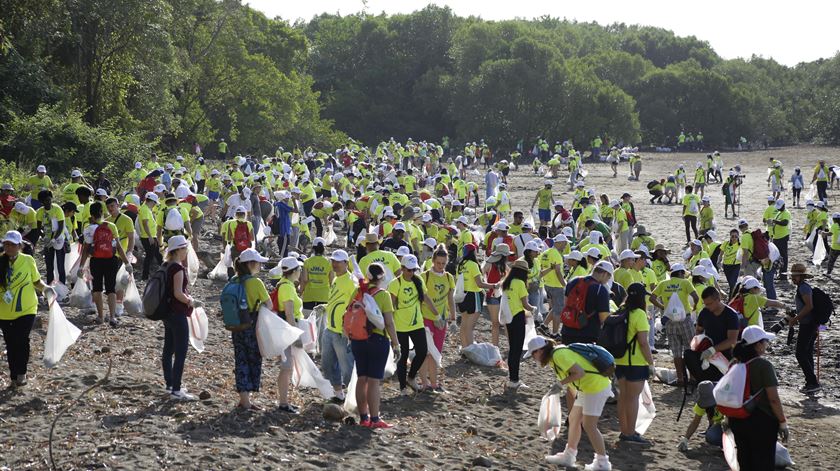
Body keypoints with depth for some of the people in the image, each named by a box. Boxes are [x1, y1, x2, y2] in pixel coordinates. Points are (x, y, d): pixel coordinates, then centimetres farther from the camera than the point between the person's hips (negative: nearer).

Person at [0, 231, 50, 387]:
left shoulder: (28, 261, -6)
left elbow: (36, 282, 5)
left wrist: (46, 288, -14)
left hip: (26, 310, -2)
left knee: (21, 341, -13)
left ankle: (20, 374, 3)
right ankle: (14, 376, 23)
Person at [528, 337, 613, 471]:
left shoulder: (559, 355, -20)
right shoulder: (555, 355, 11)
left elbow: (579, 372, -26)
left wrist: (561, 384, -21)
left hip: (596, 387, -10)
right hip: (587, 387, 10)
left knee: (588, 425, -5)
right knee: (574, 419, 16)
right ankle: (568, 456, 26)